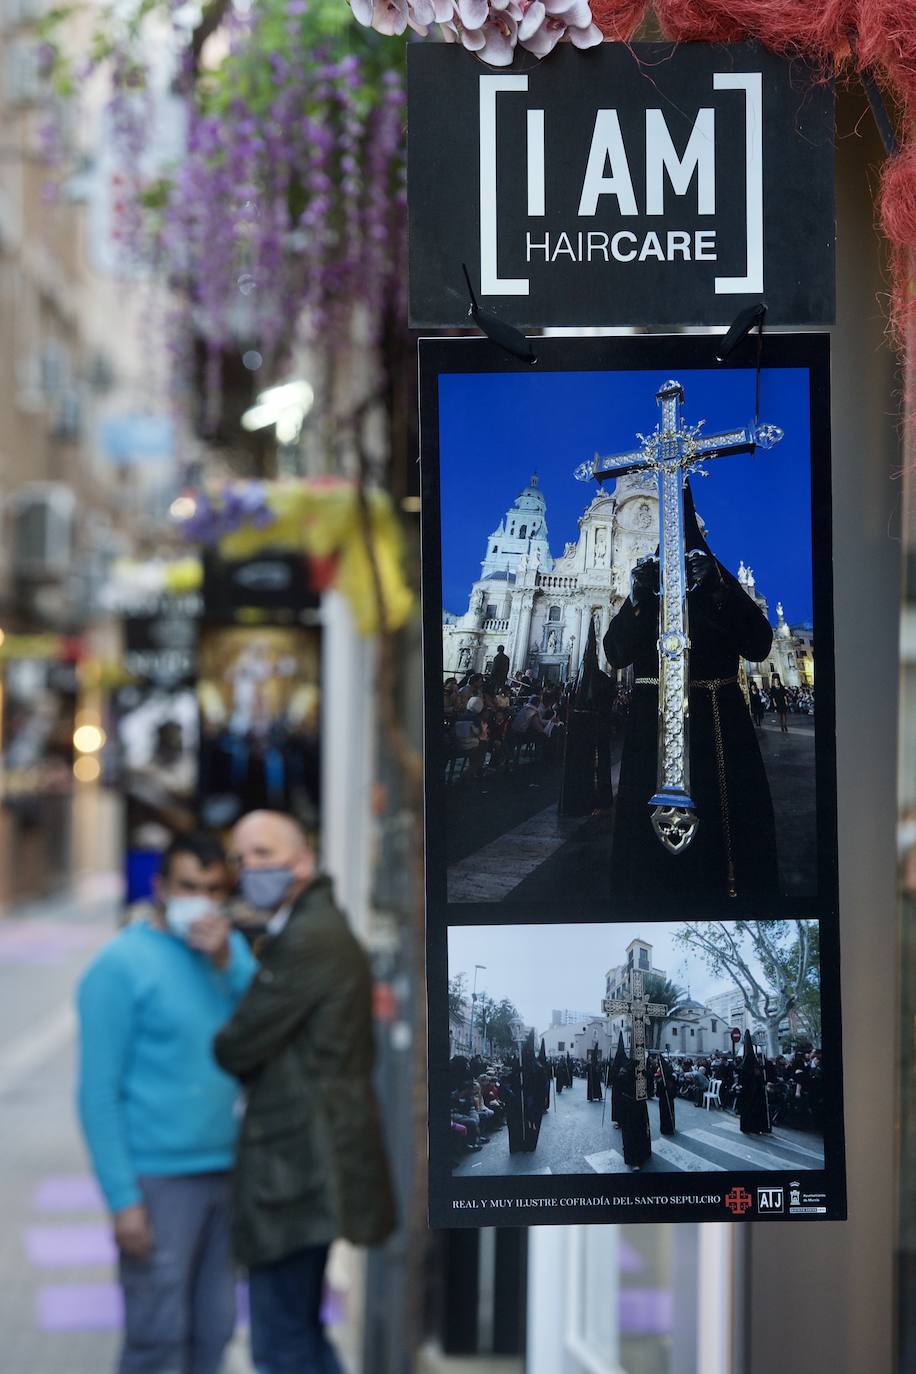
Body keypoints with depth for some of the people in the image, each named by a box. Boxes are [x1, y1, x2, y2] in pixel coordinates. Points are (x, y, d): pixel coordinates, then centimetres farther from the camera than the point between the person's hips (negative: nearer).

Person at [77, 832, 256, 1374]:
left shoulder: (231, 949, 10)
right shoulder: (121, 965, -7)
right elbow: (99, 1094, -10)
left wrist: (227, 963, -13)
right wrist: (123, 1199, -14)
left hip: (225, 1170, 6)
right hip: (158, 1181, -6)